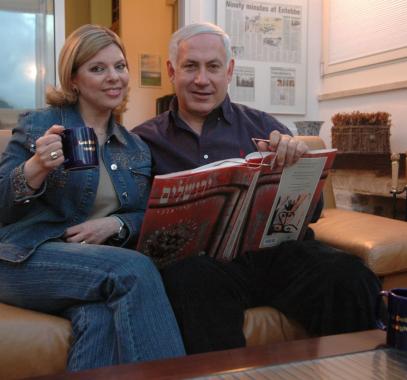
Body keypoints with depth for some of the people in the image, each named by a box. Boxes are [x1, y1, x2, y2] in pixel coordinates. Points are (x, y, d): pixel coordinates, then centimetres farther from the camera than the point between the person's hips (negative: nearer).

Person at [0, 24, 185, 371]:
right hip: (29, 261, -3)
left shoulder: (137, 149, 16)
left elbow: (144, 217, 12)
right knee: (135, 269, -29)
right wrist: (37, 167, -22)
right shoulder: (39, 125, 2)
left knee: (99, 317, -34)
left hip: (100, 262, 3)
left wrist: (114, 225, -11)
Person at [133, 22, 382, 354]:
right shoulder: (144, 140, 14)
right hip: (195, 256, -1)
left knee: (351, 277, -27)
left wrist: (297, 159, -7)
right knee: (198, 282, -37)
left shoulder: (262, 127, 16)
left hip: (273, 248, 2)